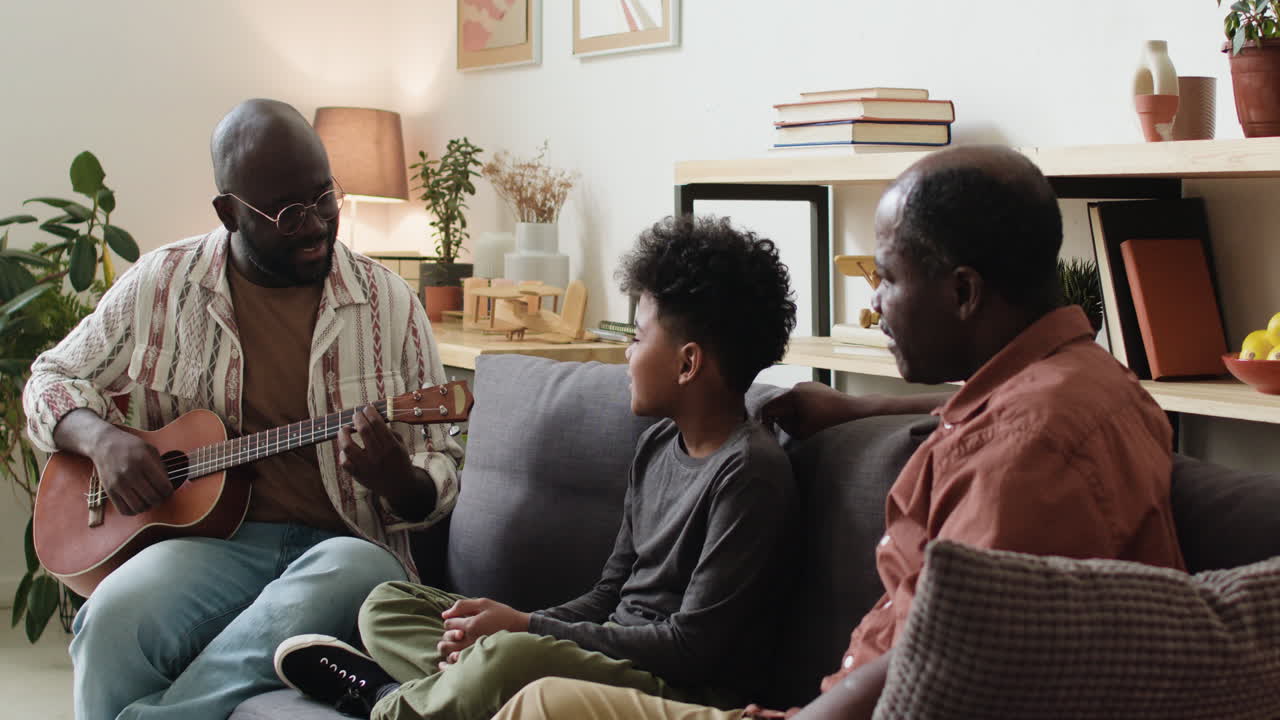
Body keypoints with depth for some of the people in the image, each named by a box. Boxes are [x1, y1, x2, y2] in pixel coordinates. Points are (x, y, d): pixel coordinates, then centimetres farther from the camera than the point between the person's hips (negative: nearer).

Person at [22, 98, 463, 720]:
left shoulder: (387, 300, 6)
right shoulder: (163, 283, 7)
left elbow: (441, 476, 9)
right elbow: (53, 379, 19)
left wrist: (397, 480, -17)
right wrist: (101, 439, -5)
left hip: (342, 544, 0)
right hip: (210, 536, 0)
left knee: (355, 572, -38)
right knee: (116, 617, -34)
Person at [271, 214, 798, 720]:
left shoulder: (749, 470, -16)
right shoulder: (657, 443, 13)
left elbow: (693, 645, -19)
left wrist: (525, 627, -14)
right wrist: (505, 628, -4)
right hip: (610, 657, 10)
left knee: (506, 658, -37)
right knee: (387, 606, 10)